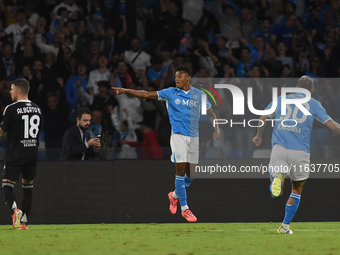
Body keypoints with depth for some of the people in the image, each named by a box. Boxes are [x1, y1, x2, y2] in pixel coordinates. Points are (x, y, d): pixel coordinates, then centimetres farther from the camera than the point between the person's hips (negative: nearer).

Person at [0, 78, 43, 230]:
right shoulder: (37, 109, 9)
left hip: (16, 154, -6)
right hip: (33, 152, 6)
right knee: (28, 188, 12)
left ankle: (15, 210, -27)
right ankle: (23, 222, 11)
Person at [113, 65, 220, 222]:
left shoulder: (198, 95, 7)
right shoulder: (170, 93, 2)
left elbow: (210, 111, 21)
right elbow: (147, 95, -2)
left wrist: (216, 128, 9)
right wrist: (126, 91, -10)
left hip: (194, 137, 3)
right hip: (178, 135, -3)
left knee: (190, 173, 3)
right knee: (181, 170, -10)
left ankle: (175, 195, 32)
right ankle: (184, 208, -6)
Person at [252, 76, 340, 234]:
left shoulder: (281, 100, 17)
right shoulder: (313, 104, 10)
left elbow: (263, 119, 20)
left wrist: (259, 136, 38)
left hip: (279, 149, 1)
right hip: (300, 151, -1)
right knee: (297, 190, 18)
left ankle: (277, 179, -40)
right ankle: (285, 226, 16)